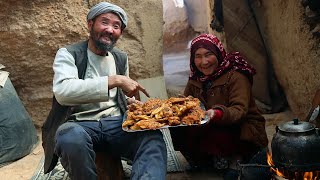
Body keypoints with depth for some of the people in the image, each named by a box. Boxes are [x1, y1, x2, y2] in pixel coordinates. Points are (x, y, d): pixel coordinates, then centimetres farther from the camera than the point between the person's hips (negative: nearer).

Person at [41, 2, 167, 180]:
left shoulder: (121, 58, 15)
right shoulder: (68, 54, -2)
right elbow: (62, 91, -23)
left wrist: (131, 103, 1)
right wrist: (114, 80, -27)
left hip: (117, 123, 3)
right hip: (79, 124, -2)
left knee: (153, 136, -28)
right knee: (72, 137, -39)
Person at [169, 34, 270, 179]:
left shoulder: (235, 76, -15)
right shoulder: (195, 80, 5)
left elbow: (240, 111, -25)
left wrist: (218, 114, -46)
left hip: (244, 131, -5)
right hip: (212, 128, 6)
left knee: (212, 137, -35)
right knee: (179, 131, -19)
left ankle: (234, 159, -3)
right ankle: (205, 160, 3)